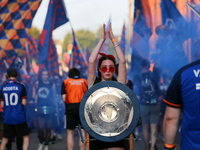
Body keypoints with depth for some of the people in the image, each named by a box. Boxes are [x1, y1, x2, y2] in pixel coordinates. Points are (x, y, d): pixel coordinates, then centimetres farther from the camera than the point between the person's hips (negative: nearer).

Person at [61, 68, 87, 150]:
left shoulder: (65, 82, 11)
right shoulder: (84, 81, 13)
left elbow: (64, 98, 1)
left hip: (70, 108, 0)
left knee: (70, 133, 5)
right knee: (82, 132, 4)